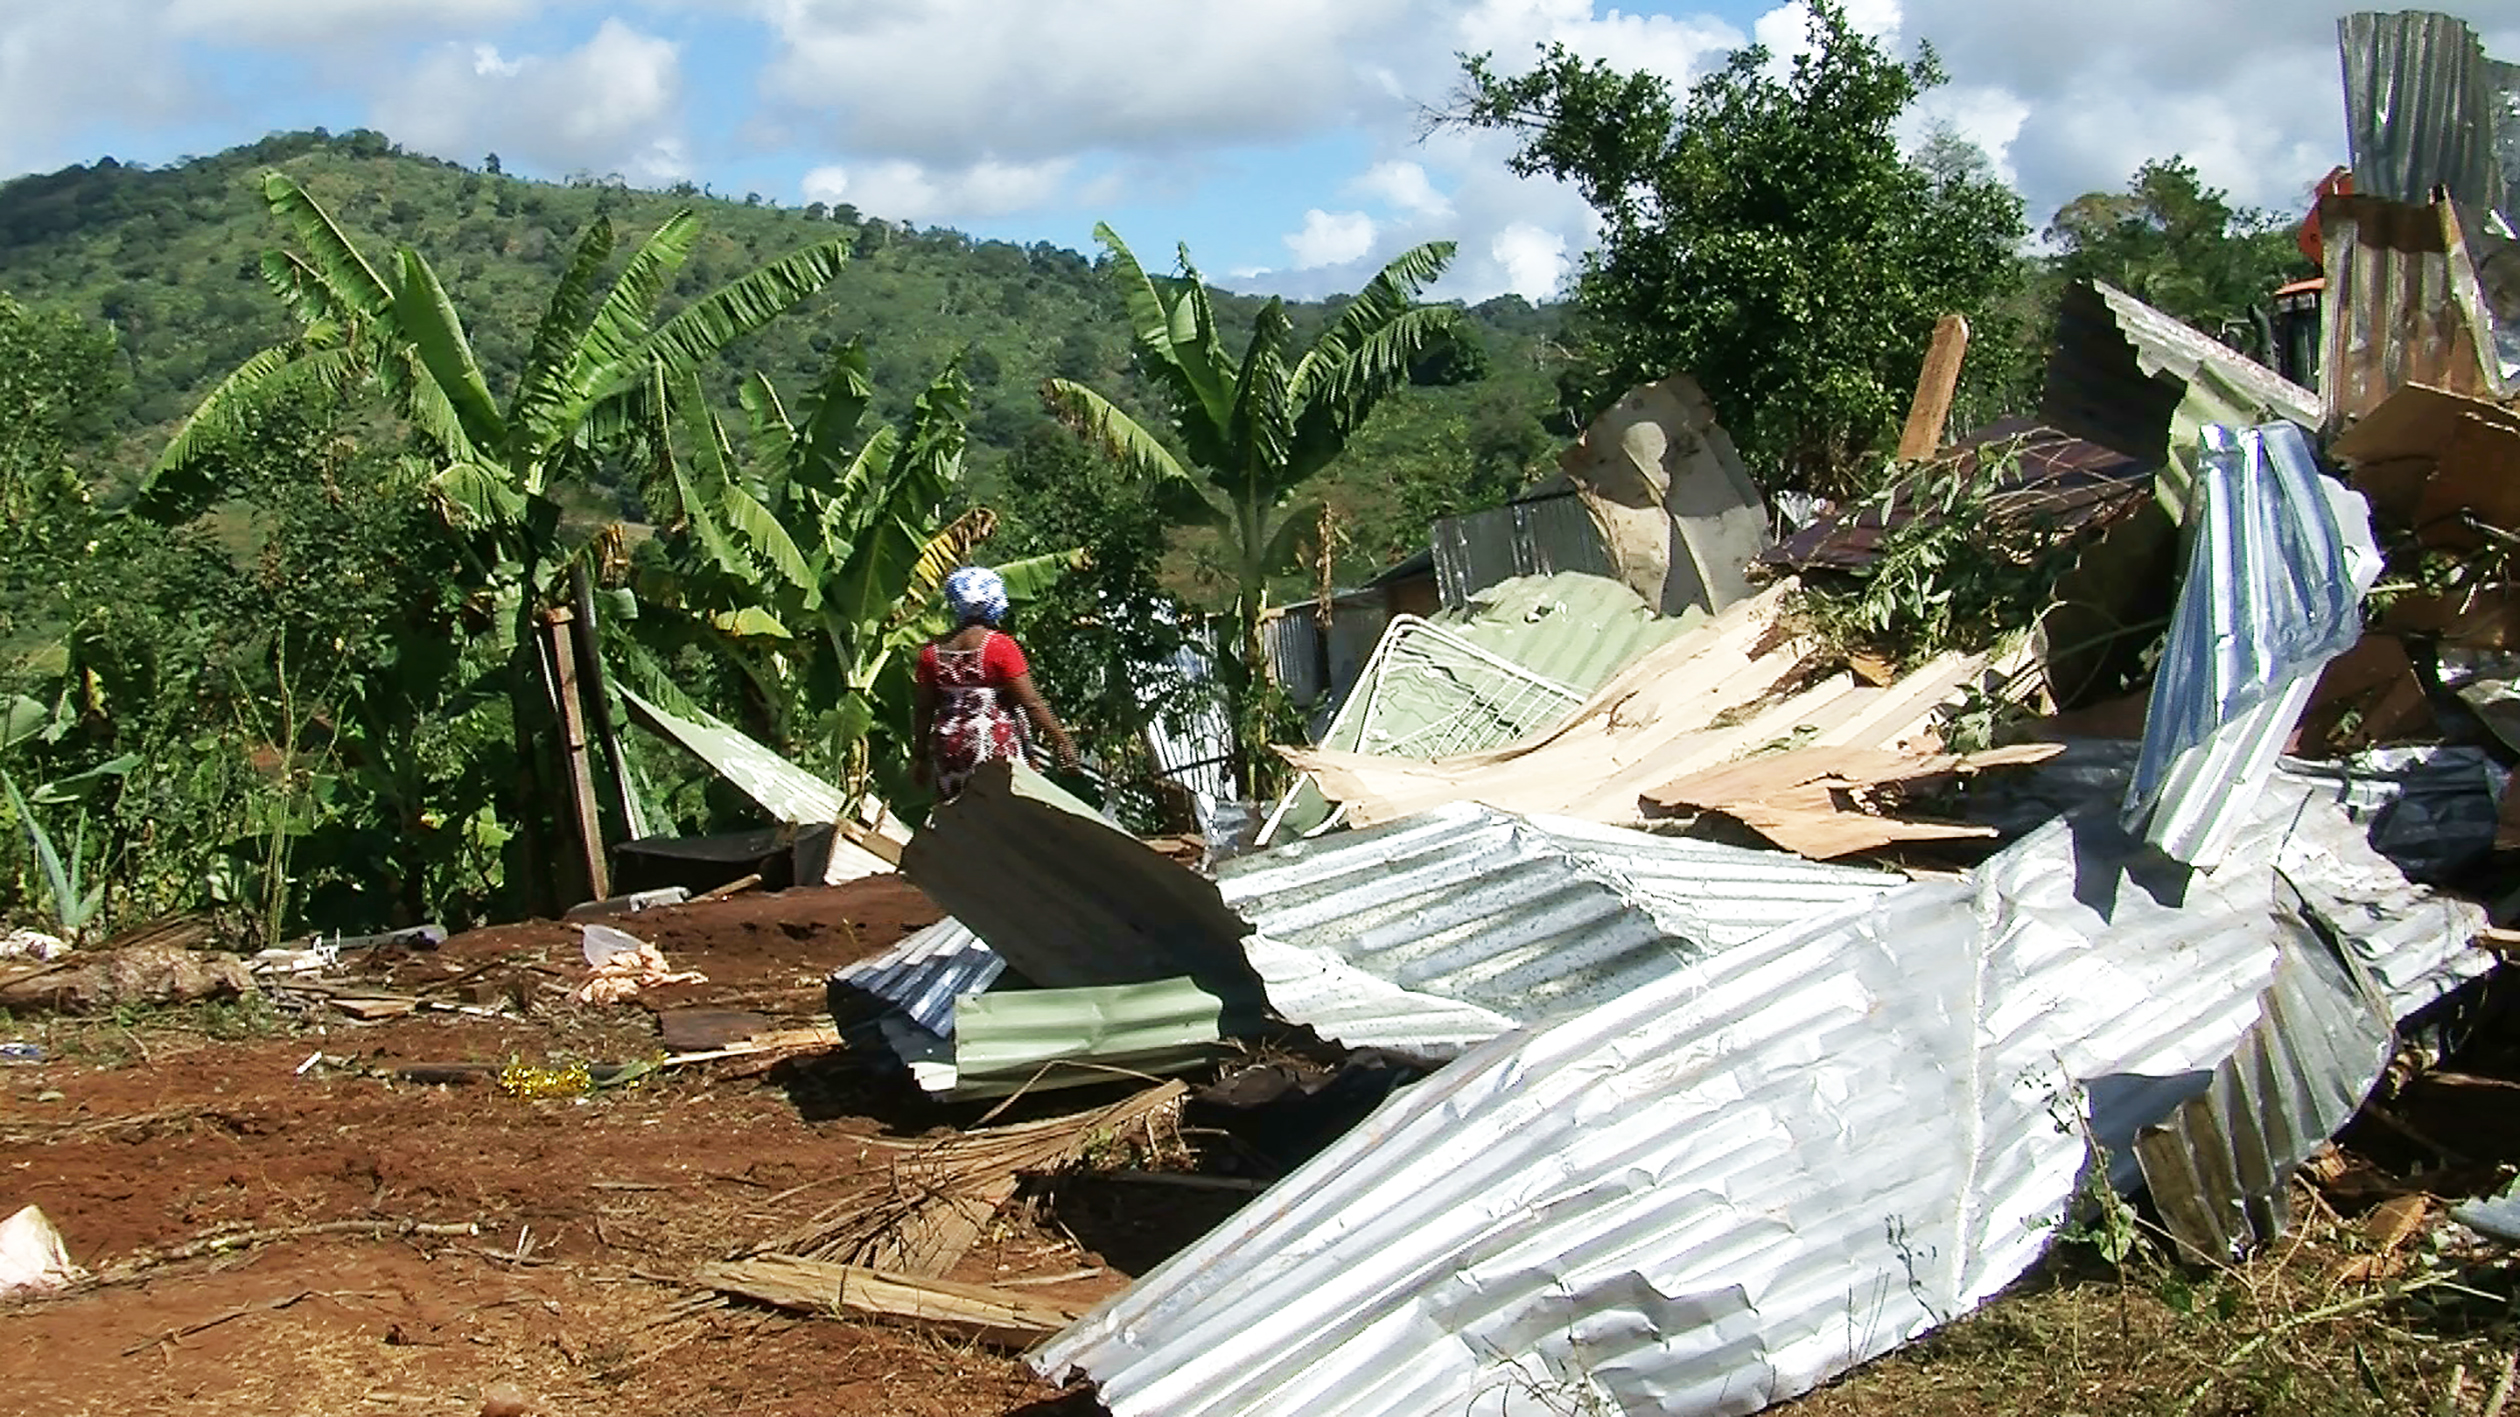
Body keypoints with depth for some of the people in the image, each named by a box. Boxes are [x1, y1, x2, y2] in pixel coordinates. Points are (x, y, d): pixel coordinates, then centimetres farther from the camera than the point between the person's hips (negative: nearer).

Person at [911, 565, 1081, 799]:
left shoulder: (933, 651, 4)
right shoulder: (1001, 646, -9)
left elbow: (923, 710, 8)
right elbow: (1031, 703, -11)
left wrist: (920, 756, 17)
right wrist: (1062, 742, -4)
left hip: (948, 748, 5)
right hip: (996, 749, -5)